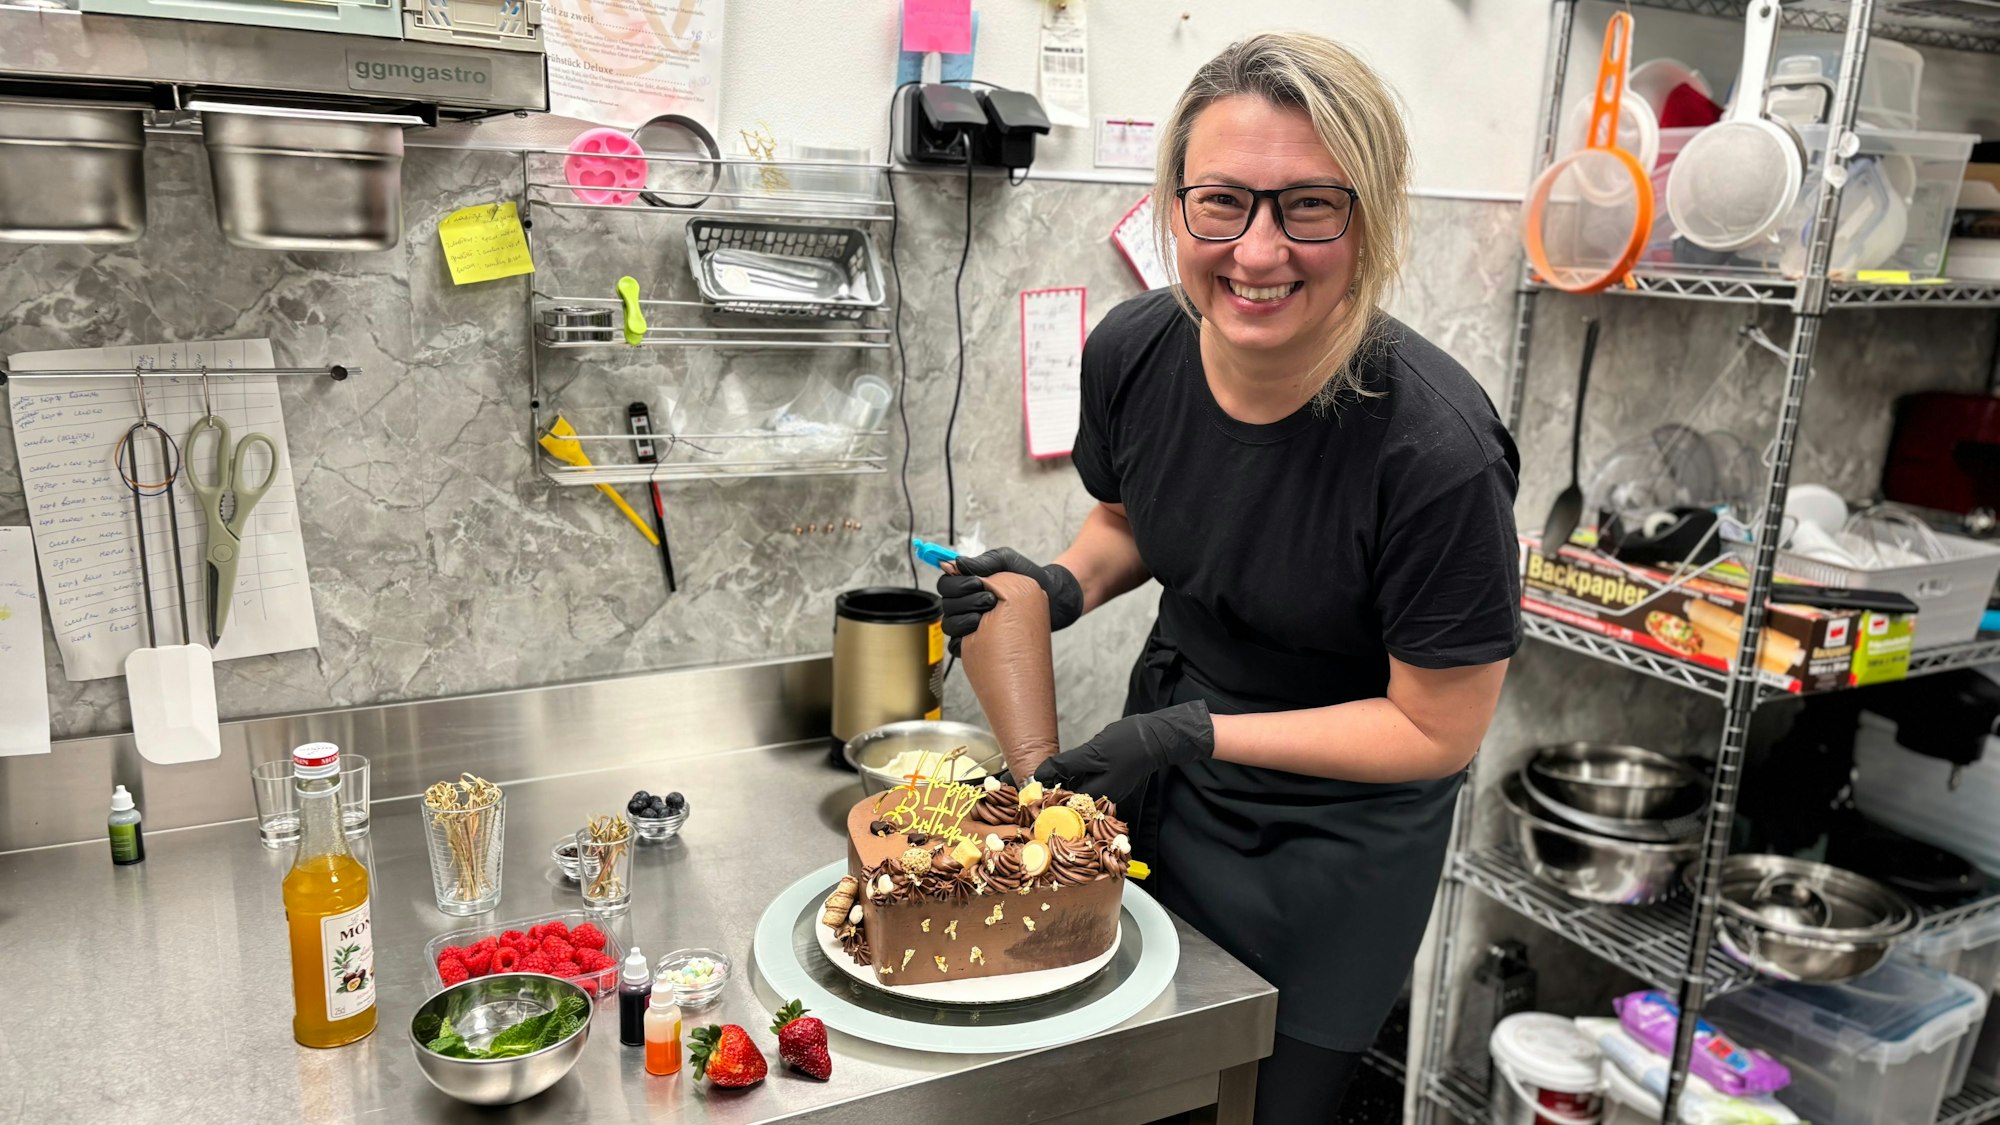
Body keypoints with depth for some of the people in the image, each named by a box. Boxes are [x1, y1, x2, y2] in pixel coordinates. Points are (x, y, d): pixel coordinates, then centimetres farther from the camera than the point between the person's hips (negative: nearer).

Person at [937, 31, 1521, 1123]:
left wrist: (1197, 734, -25)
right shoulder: (1132, 351, -16)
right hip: (1164, 773, 5)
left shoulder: (1437, 451, -31)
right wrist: (1064, 586, -15)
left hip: (1337, 843, -4)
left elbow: (1437, 731, -20)